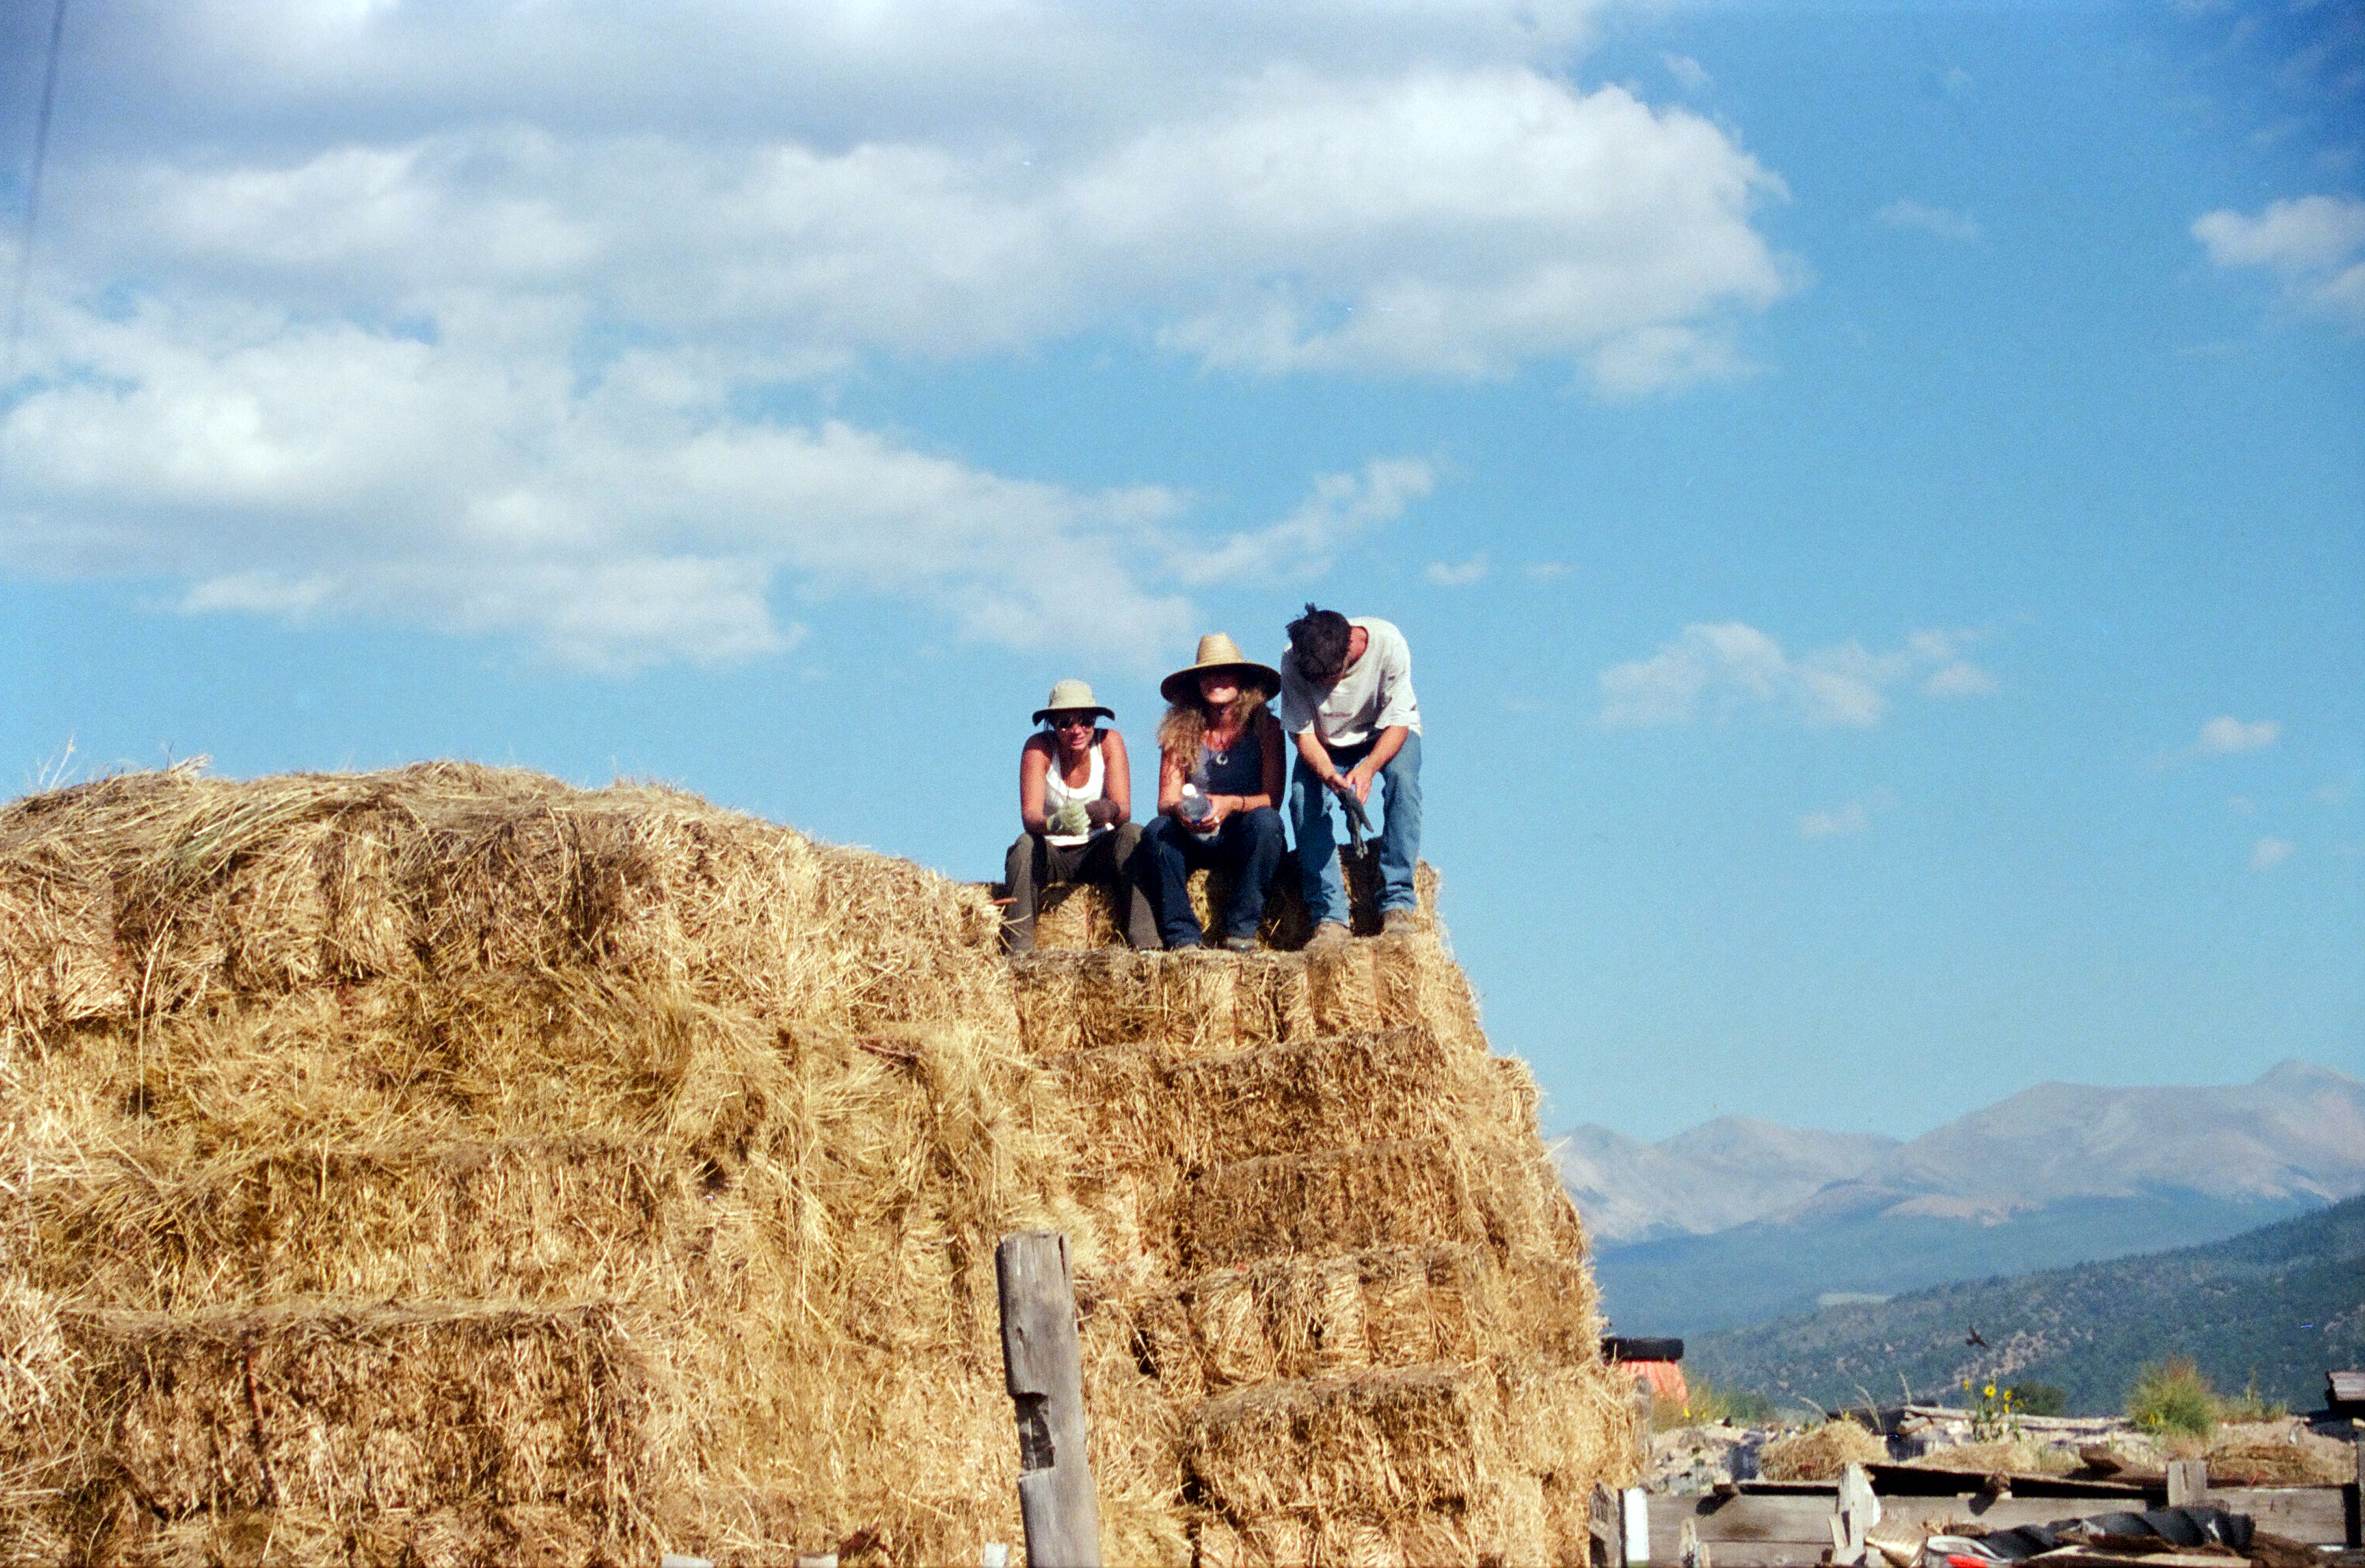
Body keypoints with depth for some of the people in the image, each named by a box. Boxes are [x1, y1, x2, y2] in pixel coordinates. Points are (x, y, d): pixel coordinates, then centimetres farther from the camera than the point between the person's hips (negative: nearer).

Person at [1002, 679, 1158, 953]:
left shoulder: (1109, 742, -11)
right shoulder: (1038, 747, -14)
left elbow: (1124, 809, -20)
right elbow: (1029, 814, -25)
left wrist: (1110, 812, -45)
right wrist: (1054, 825, -49)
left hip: (1099, 853, 1)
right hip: (1052, 853, -1)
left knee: (1133, 834, -27)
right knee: (1026, 845, -32)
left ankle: (1145, 943, -35)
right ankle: (1017, 950, -36)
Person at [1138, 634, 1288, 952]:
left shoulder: (1266, 727, -5)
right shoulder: (1181, 732, -1)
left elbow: (1272, 800, -11)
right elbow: (1165, 801, -6)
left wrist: (1233, 804, -31)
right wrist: (1179, 809, -31)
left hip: (1246, 841, -1)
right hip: (1195, 841, 1)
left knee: (1265, 821, -33)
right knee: (1157, 832, -28)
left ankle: (1240, 928, -26)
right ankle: (1182, 937, -27)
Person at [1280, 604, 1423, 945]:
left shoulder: (1388, 644, -33)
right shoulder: (1292, 664, -28)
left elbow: (1399, 721, -27)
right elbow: (1303, 732, -20)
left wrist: (1368, 768, -44)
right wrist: (1328, 775, -41)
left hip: (1388, 732, -1)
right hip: (1329, 742, 1)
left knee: (1402, 777, -32)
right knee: (1303, 797, -25)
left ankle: (1398, 903, -30)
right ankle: (1330, 916, -25)